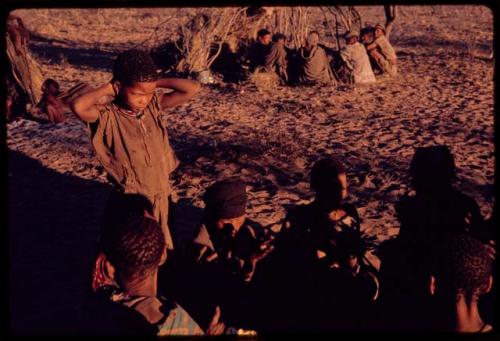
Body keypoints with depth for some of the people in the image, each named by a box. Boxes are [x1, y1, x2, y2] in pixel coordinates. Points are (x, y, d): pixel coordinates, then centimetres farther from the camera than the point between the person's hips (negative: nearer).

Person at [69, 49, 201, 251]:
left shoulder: (155, 106, -4)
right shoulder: (108, 118, -19)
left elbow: (193, 89, -9)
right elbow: (77, 106, -39)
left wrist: (156, 82, -10)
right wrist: (106, 89, -23)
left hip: (162, 198, 5)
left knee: (166, 251, 23)